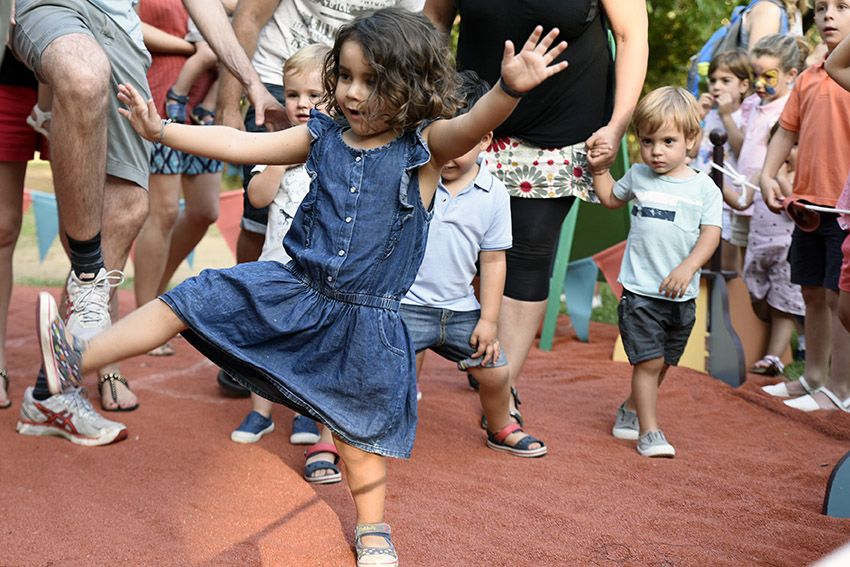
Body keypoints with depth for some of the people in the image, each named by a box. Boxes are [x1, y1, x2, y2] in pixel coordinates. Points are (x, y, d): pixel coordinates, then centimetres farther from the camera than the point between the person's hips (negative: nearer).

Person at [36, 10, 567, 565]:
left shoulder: (425, 148, -13)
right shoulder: (322, 138, -1)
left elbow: (473, 125, -33)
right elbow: (241, 144, 2)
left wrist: (510, 88, -54)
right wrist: (161, 130, 0)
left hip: (365, 319, -3)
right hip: (295, 289, 3)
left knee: (358, 427, 11)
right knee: (189, 303, -1)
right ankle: (77, 358, 7)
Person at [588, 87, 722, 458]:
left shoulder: (703, 187, -1)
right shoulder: (638, 176, 5)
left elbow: (711, 233, -8)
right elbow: (611, 199, 25)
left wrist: (687, 268, -22)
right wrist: (599, 169, 11)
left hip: (681, 295, 1)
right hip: (640, 291, -1)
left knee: (662, 363, 14)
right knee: (649, 361, -9)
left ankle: (631, 410, 36)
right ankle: (649, 431, -1)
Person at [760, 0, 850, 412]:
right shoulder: (808, 79, 12)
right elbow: (788, 131, 17)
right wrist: (768, 175, 2)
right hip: (809, 203, 6)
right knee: (814, 294, 15)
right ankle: (813, 377, 28)